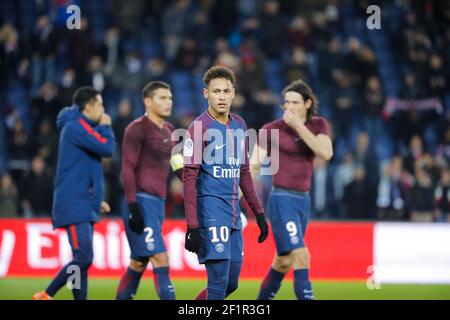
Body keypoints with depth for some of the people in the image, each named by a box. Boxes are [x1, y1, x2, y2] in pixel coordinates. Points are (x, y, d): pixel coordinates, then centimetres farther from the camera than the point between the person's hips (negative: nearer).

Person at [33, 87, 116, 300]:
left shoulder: (83, 127, 21)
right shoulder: (75, 126, -10)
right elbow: (107, 148, -18)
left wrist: (96, 200, 20)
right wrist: (106, 127, 1)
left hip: (84, 206, 10)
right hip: (74, 206, -10)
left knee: (83, 260, 5)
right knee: (83, 258, -16)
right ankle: (46, 296, -9)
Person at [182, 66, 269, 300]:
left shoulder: (239, 125, 12)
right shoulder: (199, 127, -9)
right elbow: (189, 178, -12)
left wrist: (259, 213, 17)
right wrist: (192, 226, -18)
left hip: (234, 213, 7)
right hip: (210, 208, -7)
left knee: (231, 282, 8)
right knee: (219, 281, -12)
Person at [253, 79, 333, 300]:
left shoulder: (318, 125, 5)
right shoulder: (272, 130, -6)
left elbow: (326, 153, -13)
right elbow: (253, 166, -9)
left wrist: (299, 126, -18)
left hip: (304, 201, 5)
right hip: (282, 200, -5)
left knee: (282, 264, 14)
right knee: (301, 258, -18)